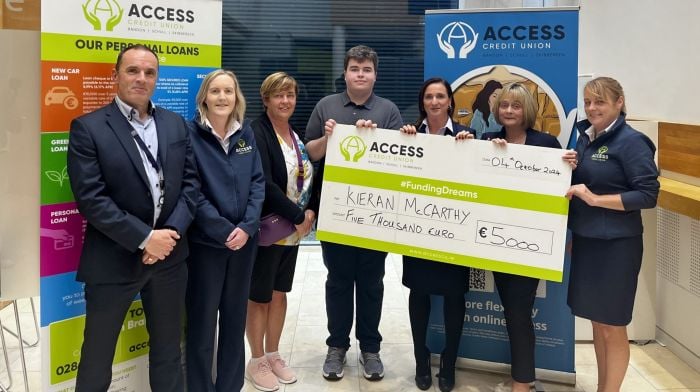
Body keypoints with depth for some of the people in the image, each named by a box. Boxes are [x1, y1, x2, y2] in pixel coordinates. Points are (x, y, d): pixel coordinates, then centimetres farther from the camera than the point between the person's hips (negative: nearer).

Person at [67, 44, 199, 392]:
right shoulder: (88, 128, -8)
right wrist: (144, 238, -18)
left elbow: (191, 181, 4)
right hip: (113, 260, -4)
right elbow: (90, 198, -15)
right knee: (97, 353, 12)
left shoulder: (176, 124, 7)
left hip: (169, 255, 4)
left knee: (168, 347, 19)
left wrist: (172, 231, -11)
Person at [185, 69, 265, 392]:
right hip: (205, 241, -4)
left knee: (235, 315, 13)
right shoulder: (190, 133, -7)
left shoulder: (246, 132, 6)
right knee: (202, 317, 4)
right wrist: (223, 230, -16)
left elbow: (258, 181, 3)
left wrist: (247, 226, -10)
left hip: (244, 238, 4)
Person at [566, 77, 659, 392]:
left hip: (616, 245, -7)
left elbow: (648, 195, -16)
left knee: (612, 326, 4)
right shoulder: (585, 138, 8)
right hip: (585, 241, 7)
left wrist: (595, 199, -21)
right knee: (597, 321, 17)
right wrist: (573, 234, 6)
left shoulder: (631, 141, -12)